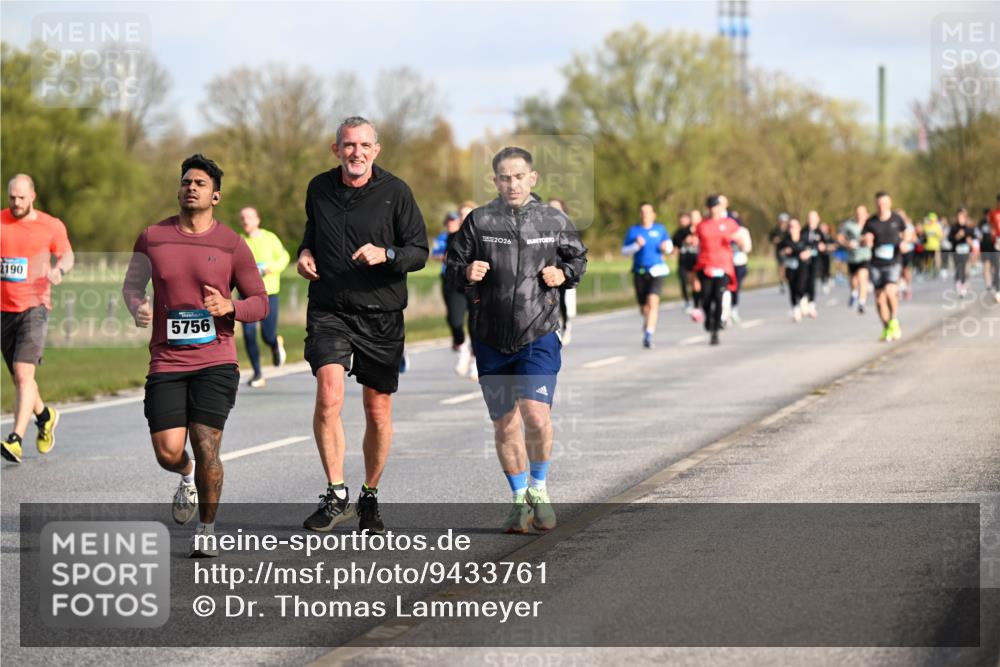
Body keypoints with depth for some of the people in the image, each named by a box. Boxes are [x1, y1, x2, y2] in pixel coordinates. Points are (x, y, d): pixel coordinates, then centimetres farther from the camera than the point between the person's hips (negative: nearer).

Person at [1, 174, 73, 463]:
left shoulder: (51, 226, -1)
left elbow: (67, 255, 13)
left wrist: (59, 269, -9)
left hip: (34, 307, -3)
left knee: (23, 373, -18)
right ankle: (45, 416, 42)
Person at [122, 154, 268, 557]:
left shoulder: (232, 246, 1)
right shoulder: (152, 237, 6)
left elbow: (261, 303, 6)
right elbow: (132, 283, 19)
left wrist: (229, 307, -15)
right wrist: (137, 308, -4)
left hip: (215, 362, -2)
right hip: (166, 362, 2)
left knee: (206, 447, -12)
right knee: (167, 452, -8)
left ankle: (206, 530, 8)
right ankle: (188, 476, 31)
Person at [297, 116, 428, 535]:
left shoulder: (395, 193, -3)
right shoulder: (319, 189, 6)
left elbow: (419, 252, -3)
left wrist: (385, 255, -22)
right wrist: (304, 253, 5)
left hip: (381, 315, -1)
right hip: (329, 311, 1)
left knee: (378, 412, 7)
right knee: (329, 396, -20)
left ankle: (370, 497, 26)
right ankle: (336, 496, -13)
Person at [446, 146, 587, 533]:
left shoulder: (554, 221, 4)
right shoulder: (478, 222, 2)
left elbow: (578, 258, 18)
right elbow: (453, 266, 8)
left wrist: (563, 273, -3)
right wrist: (467, 273, -14)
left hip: (539, 334, -2)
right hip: (491, 339, 2)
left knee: (536, 414, -18)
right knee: (504, 425, 7)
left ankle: (539, 489, 5)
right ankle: (520, 501, 24)